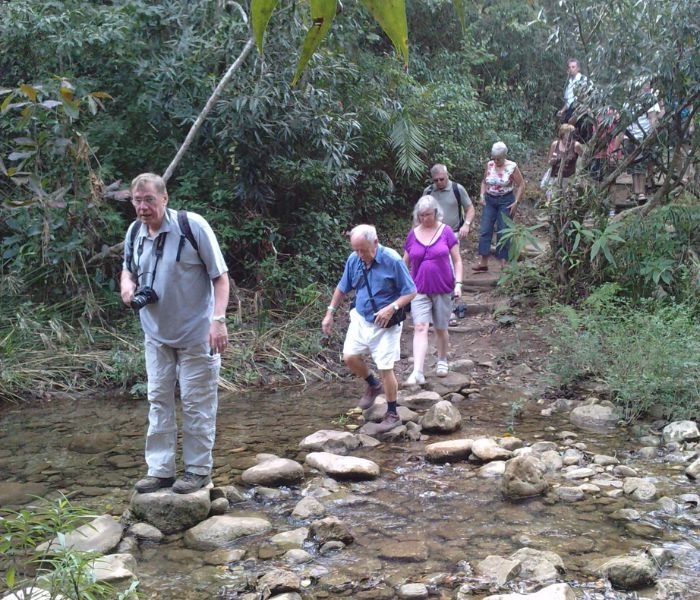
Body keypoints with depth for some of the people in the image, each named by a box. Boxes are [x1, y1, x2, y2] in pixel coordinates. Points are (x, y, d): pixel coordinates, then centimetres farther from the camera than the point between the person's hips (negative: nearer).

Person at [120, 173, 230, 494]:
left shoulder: (193, 226, -16)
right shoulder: (134, 233, 2)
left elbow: (220, 276, -13)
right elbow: (128, 269, 20)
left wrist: (218, 319, -21)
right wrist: (127, 286, -4)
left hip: (196, 335, -6)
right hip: (157, 335, 6)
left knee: (197, 404, 3)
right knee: (159, 401, 12)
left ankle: (198, 469, 15)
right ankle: (160, 469, 22)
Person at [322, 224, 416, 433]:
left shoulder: (392, 261, -20)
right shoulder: (353, 260, -6)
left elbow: (410, 292, -14)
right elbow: (342, 288, 10)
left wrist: (391, 308, -27)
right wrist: (330, 313, 8)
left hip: (385, 324, -5)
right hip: (361, 318, 5)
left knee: (385, 368, -4)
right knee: (349, 357, 0)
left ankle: (392, 415, 12)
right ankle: (373, 385, 29)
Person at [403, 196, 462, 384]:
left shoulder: (446, 232, -3)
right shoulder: (413, 234, 2)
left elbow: (457, 260, 0)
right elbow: (405, 263, 11)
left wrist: (458, 283, -8)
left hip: (443, 289, 0)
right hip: (419, 290, 1)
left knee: (441, 328, 13)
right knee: (420, 328, -13)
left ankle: (442, 360, 38)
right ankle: (417, 372, -20)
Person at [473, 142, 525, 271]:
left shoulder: (512, 167, -11)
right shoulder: (489, 165, 2)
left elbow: (521, 185, -6)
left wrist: (516, 202, -13)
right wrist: (482, 195, 0)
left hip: (506, 201, -4)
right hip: (489, 200, 4)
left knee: (503, 232, -1)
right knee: (484, 230, -3)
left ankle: (503, 263, 7)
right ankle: (483, 262, -2)